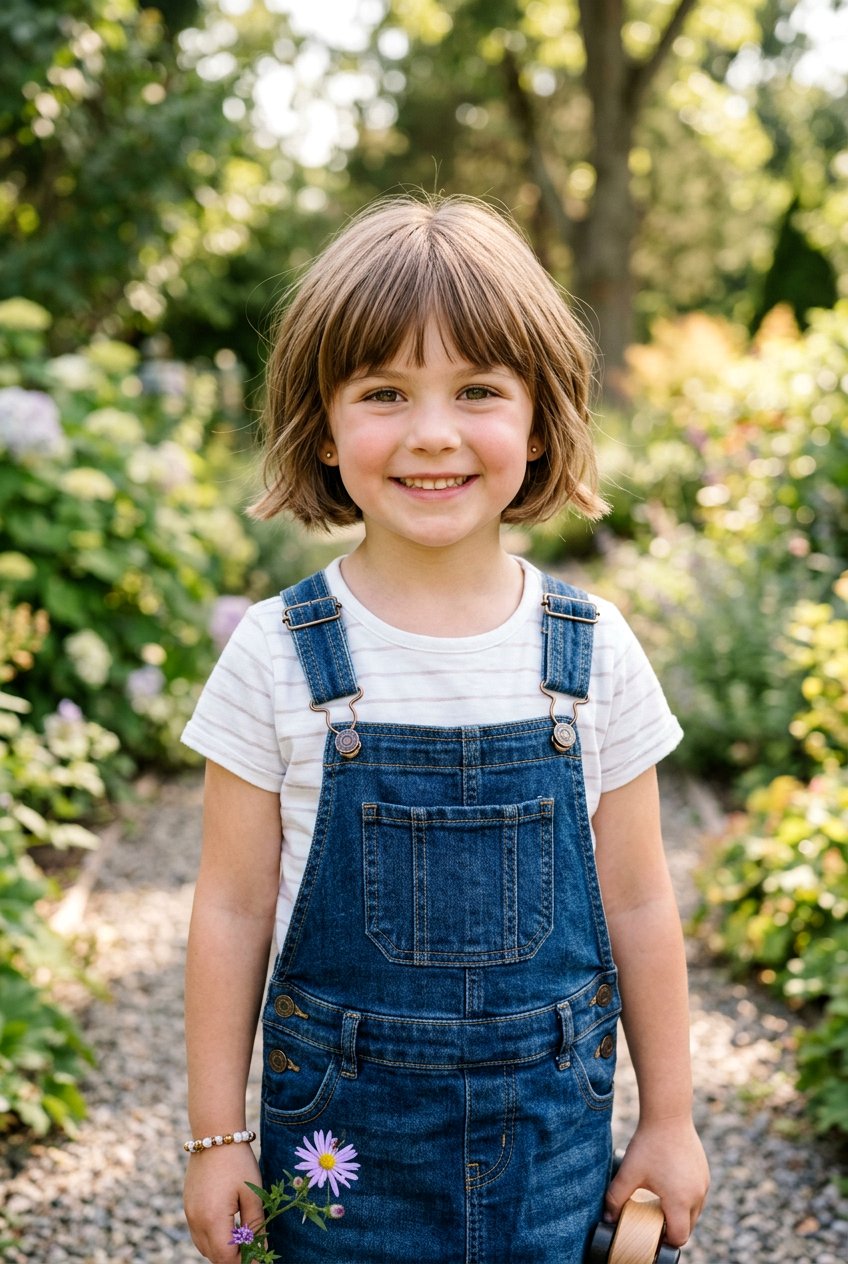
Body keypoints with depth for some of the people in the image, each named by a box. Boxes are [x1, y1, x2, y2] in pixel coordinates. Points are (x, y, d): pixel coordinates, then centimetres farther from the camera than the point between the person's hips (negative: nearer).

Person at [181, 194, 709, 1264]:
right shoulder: (280, 655, -11)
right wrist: (217, 1136, 1)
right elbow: (233, 906, -3)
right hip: (340, 1132, -1)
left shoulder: (592, 653, -7)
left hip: (551, 1124, 1)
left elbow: (635, 904, 2)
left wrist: (669, 1119, 8)